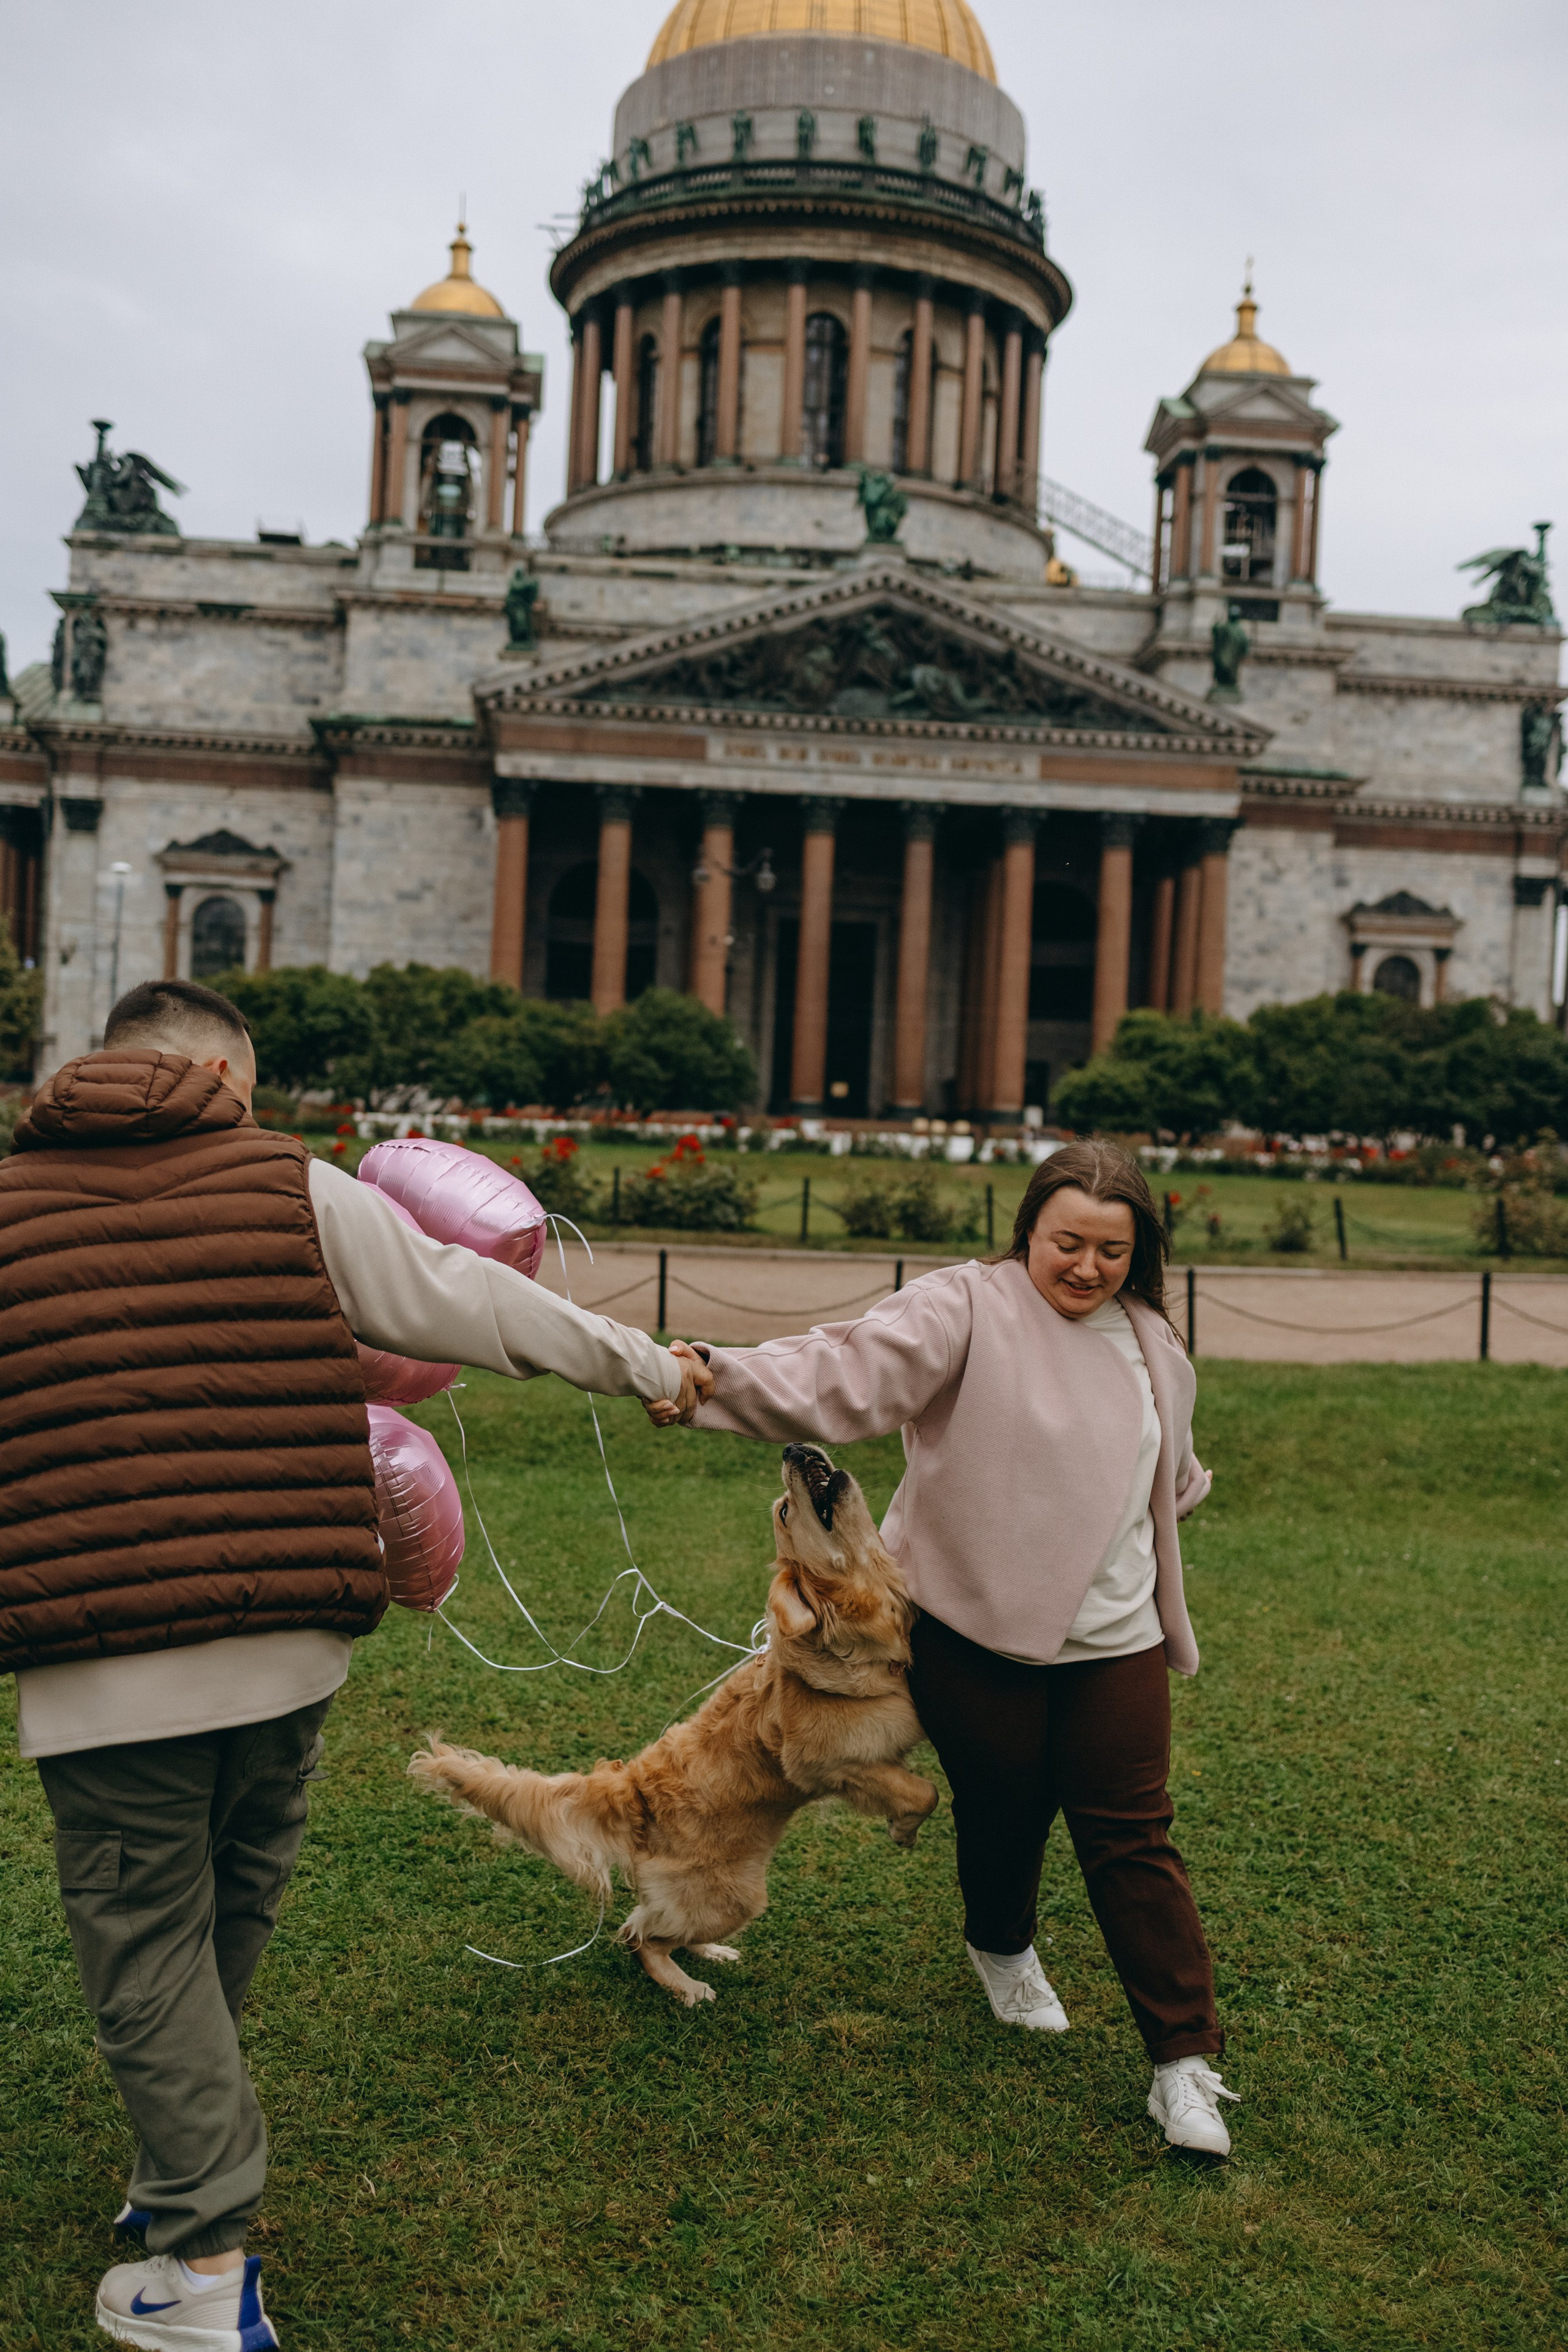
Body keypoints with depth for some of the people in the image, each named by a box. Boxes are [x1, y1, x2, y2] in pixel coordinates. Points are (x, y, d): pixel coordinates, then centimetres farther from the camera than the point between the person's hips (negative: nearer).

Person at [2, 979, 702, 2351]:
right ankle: (183, 2166, 42)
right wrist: (645, 1364, 13)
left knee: (146, 1943, 10)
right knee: (232, 1914, 23)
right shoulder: (294, 1188, 0)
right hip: (286, 1647, 2)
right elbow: (470, 1307, 3)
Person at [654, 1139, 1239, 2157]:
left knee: (1132, 1840, 2)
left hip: (1115, 1642, 3)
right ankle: (1002, 1946, 48)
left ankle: (1186, 2060, 15)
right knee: (1004, 1812, 14)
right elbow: (849, 1371, -30)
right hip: (977, 1632, -3)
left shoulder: (1152, 1343, 6)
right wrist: (718, 1377, -42)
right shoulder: (967, 1308, -13)